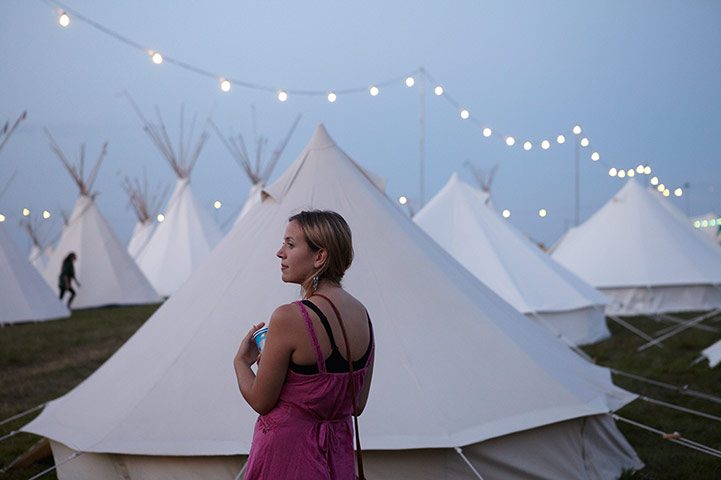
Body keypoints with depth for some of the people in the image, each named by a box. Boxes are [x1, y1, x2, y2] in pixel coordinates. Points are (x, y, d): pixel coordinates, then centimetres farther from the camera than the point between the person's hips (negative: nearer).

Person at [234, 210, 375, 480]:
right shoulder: (362, 315, 2)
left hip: (286, 458, -7)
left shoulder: (288, 318, -21)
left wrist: (241, 361, 8)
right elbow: (357, 405, 10)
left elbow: (260, 402, -12)